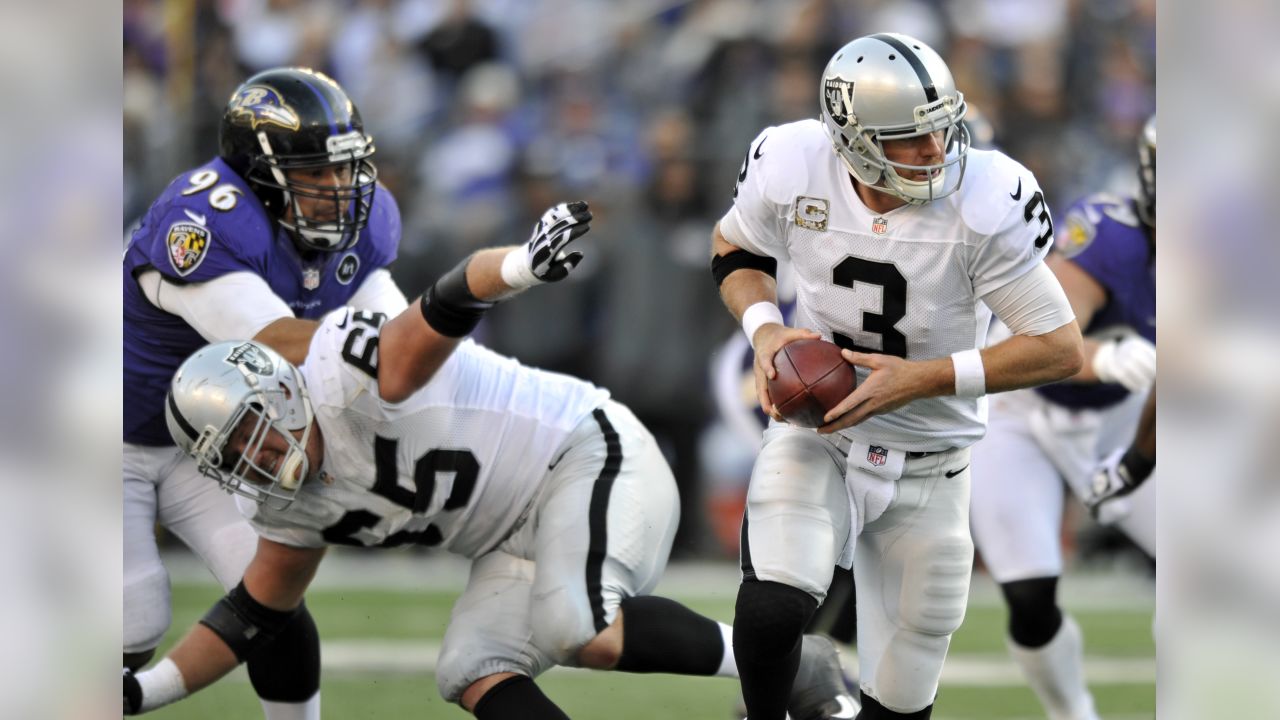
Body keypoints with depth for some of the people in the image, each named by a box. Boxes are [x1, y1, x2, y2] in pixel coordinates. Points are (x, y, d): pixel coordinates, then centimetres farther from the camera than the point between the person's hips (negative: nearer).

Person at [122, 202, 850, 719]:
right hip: (522, 542, 9)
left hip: (593, 459, -9)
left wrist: (521, 265, -59)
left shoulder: (352, 373, -20)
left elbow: (448, 308, -36)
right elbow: (255, 616, 17)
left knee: (576, 632, -31)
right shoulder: (292, 504, 6)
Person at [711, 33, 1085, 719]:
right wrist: (764, 329, -15)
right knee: (771, 610, -29)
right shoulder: (792, 168, -18)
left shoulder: (984, 204, -24)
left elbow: (1060, 348, -18)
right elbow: (733, 249, 5)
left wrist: (921, 380, -27)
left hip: (925, 466, 0)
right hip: (814, 434, 0)